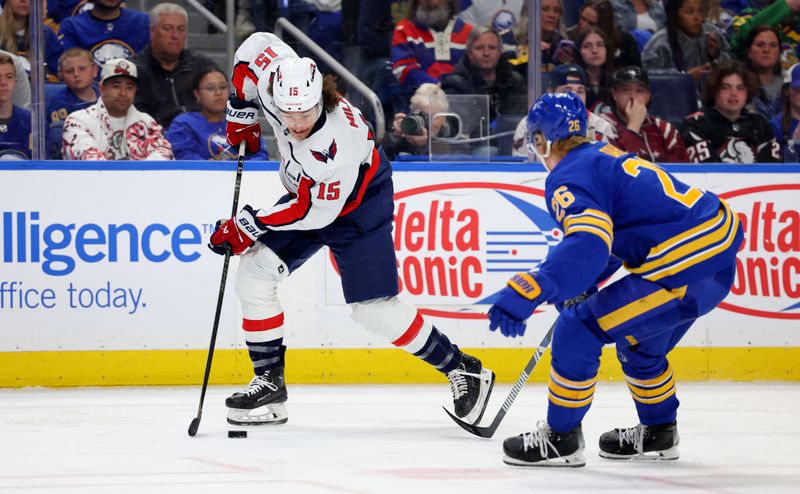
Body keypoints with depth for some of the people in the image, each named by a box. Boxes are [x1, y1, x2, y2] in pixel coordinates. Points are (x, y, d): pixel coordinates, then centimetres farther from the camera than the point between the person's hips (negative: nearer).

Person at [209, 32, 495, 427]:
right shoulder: (277, 79, -25)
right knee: (255, 271, -4)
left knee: (374, 308, -12)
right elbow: (256, 46, -2)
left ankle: (462, 371, 1)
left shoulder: (339, 142, -40)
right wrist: (241, 113, 2)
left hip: (357, 207, -7)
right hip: (306, 194, 7)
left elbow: (314, 212, -30)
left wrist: (248, 225, -24)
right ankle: (269, 383, 4)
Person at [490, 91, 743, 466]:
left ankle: (560, 438, 6)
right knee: (638, 342, 29)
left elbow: (589, 243, -27)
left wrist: (527, 292, -33)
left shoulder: (568, 178, -10)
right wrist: (578, 287, 41)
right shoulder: (606, 156, 20)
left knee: (579, 328, -2)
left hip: (685, 271, -10)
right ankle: (657, 432, 42)